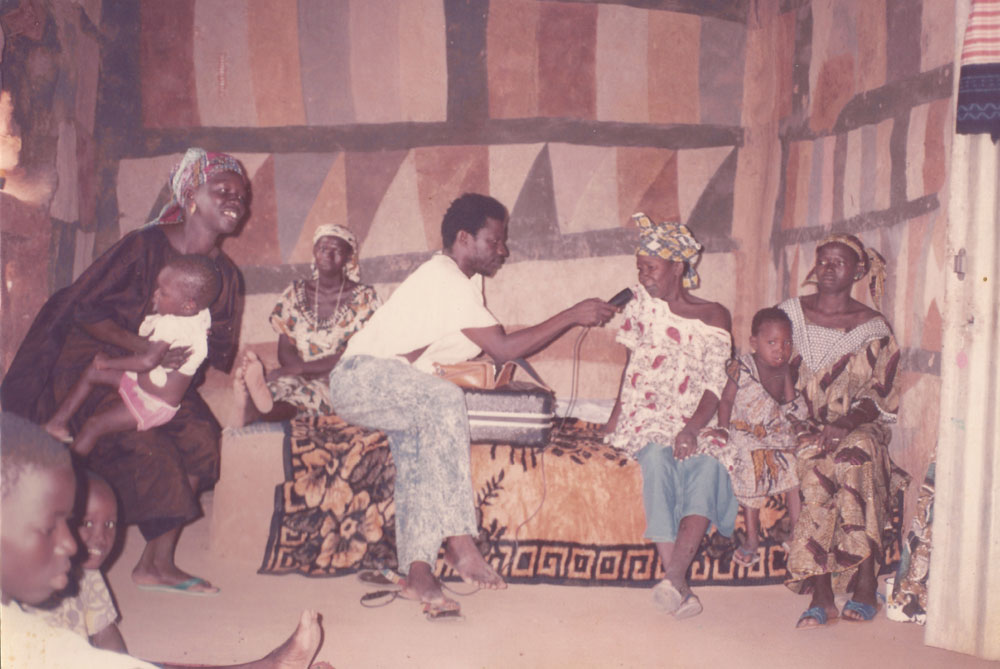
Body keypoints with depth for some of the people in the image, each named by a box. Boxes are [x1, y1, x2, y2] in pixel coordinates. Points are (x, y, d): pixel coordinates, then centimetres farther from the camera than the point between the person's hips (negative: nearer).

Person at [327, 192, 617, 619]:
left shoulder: (466, 279, 12)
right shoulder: (443, 280, -20)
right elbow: (504, 349, -24)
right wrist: (573, 315, -22)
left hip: (392, 388, 10)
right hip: (361, 375, -10)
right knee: (443, 401, -32)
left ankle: (417, 572, -21)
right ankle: (458, 540, -33)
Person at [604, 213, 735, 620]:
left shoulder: (713, 317, 5)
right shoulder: (642, 303, 12)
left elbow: (714, 385, -2)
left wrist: (691, 429, -20)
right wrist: (617, 414, 4)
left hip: (692, 421, 0)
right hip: (645, 418, 1)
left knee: (707, 460, -33)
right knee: (657, 459, -32)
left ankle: (674, 575, -44)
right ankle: (679, 585, -38)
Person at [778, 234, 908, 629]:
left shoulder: (873, 328, 6)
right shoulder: (791, 313, 10)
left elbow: (879, 396, 0)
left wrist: (847, 423, -21)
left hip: (859, 428, 0)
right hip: (806, 428, 1)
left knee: (855, 453, -36)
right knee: (813, 462, -34)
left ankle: (866, 580, -33)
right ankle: (821, 594, -35)